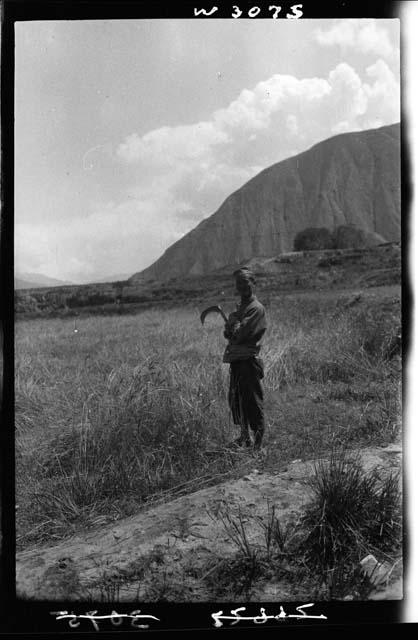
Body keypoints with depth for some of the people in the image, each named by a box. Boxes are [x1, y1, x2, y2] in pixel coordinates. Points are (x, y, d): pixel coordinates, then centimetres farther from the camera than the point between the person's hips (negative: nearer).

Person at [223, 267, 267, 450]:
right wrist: (231, 330, -7)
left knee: (252, 401, -5)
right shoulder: (241, 307, 18)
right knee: (235, 399, 14)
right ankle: (244, 436, 27)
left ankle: (258, 441, 2)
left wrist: (231, 329, 1)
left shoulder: (256, 308, -11)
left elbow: (240, 334, -19)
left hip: (248, 361, -9)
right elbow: (228, 333, 15)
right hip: (236, 360, 9)